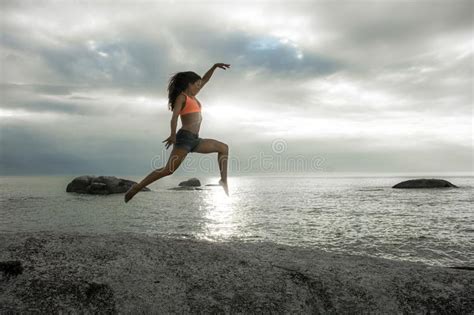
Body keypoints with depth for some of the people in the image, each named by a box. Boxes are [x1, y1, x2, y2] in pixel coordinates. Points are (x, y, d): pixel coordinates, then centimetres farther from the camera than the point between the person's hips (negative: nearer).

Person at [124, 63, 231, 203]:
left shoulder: (192, 96, 23)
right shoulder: (182, 97, 0)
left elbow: (204, 80, 32)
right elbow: (174, 117, -15)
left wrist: (214, 66, 26)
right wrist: (173, 135, -28)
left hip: (194, 140, 9)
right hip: (185, 137, -9)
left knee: (223, 148, 13)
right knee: (169, 169, -19)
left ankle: (223, 180, 9)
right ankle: (137, 187, -13)